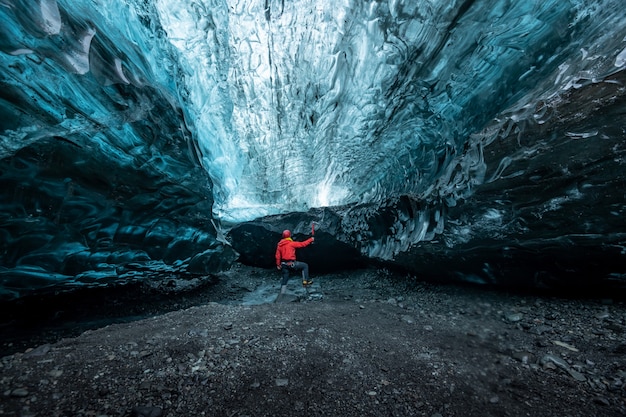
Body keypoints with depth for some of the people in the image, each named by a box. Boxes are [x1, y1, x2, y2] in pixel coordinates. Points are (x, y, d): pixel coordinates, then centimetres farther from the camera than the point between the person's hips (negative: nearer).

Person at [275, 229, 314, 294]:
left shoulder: (279, 245, 7)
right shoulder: (291, 243, -10)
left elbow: (277, 256, 8)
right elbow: (302, 244, -5)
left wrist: (278, 264, 17)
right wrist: (311, 239, 7)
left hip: (284, 264, 6)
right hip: (291, 263, -6)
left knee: (285, 279, 18)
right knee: (305, 265, 11)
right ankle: (305, 281, 9)